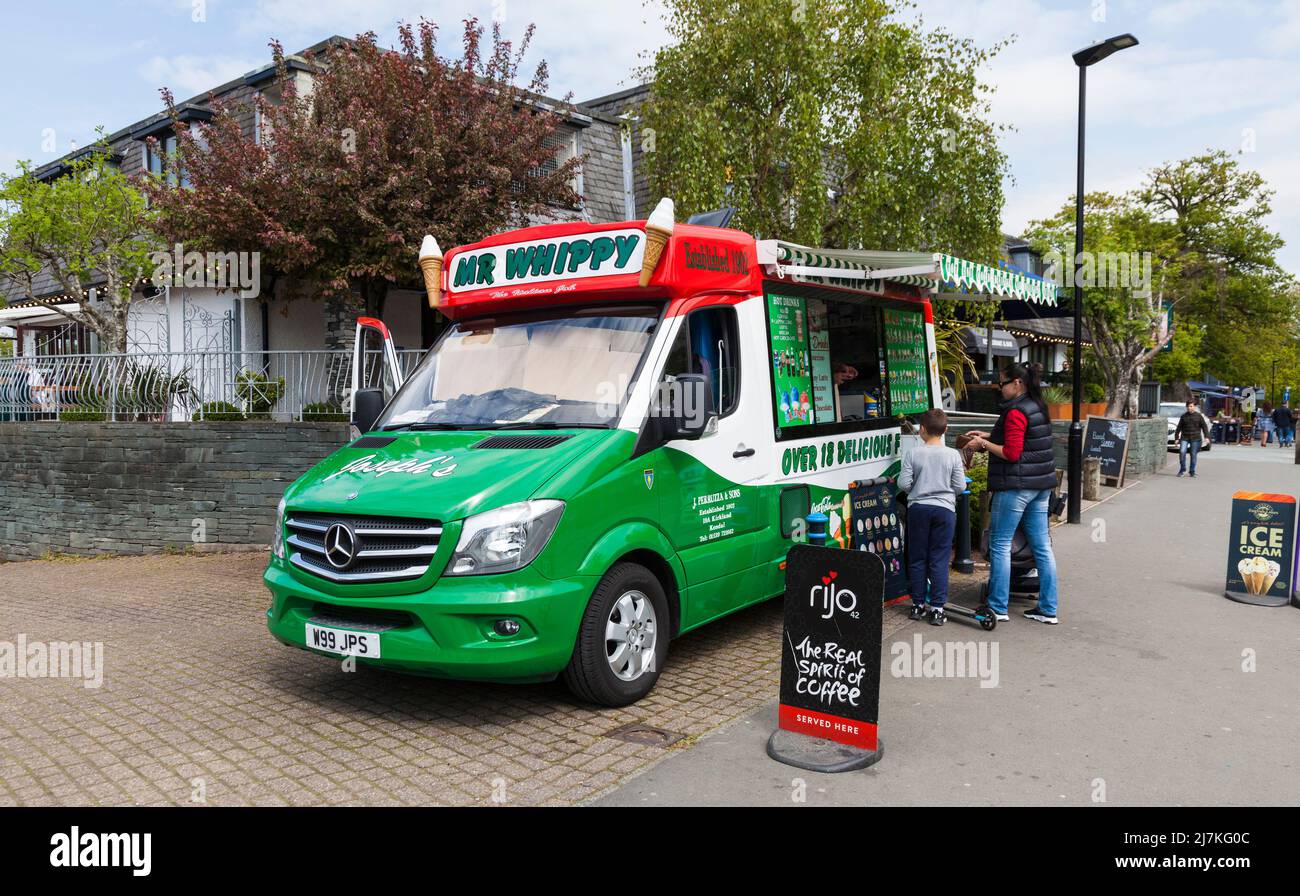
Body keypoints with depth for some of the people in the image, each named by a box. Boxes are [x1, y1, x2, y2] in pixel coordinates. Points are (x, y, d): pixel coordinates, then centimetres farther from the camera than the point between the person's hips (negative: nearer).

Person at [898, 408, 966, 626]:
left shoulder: (913, 454, -5)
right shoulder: (953, 455, -4)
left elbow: (903, 483, -7)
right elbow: (960, 487, -3)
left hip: (918, 508, 0)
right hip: (944, 509, 0)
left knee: (917, 559, 10)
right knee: (939, 560, 4)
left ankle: (917, 605, 16)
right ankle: (937, 608, 2)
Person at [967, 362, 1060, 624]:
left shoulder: (1015, 412, -16)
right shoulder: (1038, 408, 12)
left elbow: (1011, 453, -19)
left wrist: (984, 444, -7)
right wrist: (989, 437, 16)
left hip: (1015, 486, -9)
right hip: (1041, 485, 9)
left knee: (999, 546, 0)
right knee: (1042, 546, 10)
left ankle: (998, 608, 5)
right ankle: (1048, 609, 15)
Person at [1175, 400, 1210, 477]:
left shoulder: (1199, 416, 4)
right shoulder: (1183, 416, 8)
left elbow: (1204, 427, 1)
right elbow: (1179, 428, 11)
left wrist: (1206, 436, -11)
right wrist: (1176, 438, 6)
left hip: (1195, 438, -1)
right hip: (1184, 438, 1)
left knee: (1193, 455, 0)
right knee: (1182, 452, -16)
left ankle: (1193, 472, 9)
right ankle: (1182, 469, -1)